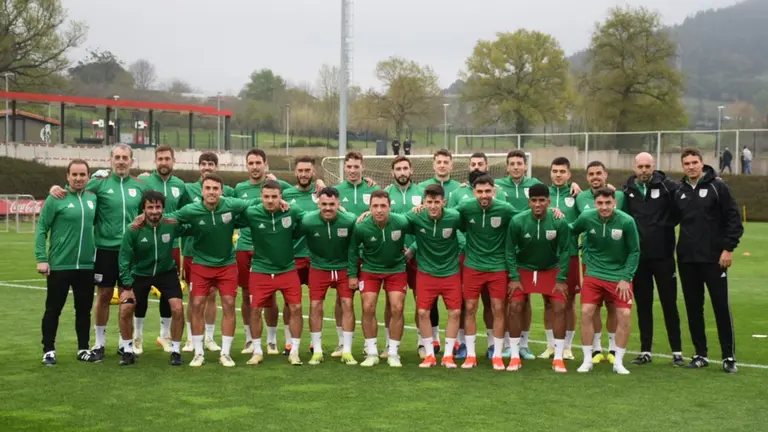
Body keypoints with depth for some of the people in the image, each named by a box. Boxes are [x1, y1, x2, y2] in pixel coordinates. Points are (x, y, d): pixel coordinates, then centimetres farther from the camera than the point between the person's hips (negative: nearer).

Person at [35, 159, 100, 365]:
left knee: (84, 309, 11)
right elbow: (42, 230, -6)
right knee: (53, 309, 4)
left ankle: (83, 349, 21)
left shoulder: (93, 198, 6)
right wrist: (41, 258, -13)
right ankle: (49, 350, 13)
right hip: (59, 265, -4)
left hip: (86, 265, 4)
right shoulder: (56, 199, -7)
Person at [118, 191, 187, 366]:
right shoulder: (134, 231, -22)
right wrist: (127, 286, -14)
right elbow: (124, 259, -13)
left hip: (166, 272, 0)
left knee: (177, 308, -15)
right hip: (139, 274, 0)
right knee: (125, 311, -10)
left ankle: (176, 350, 4)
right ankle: (129, 351, 11)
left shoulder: (172, 225, -21)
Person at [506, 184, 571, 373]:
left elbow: (565, 251, -9)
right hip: (524, 269, 0)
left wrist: (561, 279, -11)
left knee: (560, 308, -8)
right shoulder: (517, 221, -20)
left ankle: (558, 358, 3)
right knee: (515, 307, -10)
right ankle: (515, 357, 2)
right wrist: (514, 278, -12)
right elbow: (510, 251, -9)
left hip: (551, 270, 0)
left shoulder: (559, 222, -19)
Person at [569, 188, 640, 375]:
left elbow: (634, 252, -5)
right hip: (594, 274, 1)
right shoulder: (586, 217, -12)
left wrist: (626, 278, -9)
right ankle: (587, 360, 7)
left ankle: (618, 362, 7)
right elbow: (572, 230, 10)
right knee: (587, 312, -7)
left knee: (624, 315, -8)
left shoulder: (626, 221, -15)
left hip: (619, 276, -1)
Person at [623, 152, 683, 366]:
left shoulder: (667, 186, -5)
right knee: (643, 305, 10)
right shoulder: (627, 190, 5)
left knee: (669, 304, 5)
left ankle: (677, 352, 13)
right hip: (638, 257, 3)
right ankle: (645, 351, 18)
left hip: (662, 255, -3)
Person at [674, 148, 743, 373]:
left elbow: (733, 218, -6)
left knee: (721, 307, -2)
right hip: (687, 259, 4)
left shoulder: (717, 187, -3)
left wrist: (728, 248, -12)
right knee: (693, 308, 7)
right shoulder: (680, 192, 9)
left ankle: (729, 357, 5)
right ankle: (700, 354, 16)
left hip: (714, 258, -4)